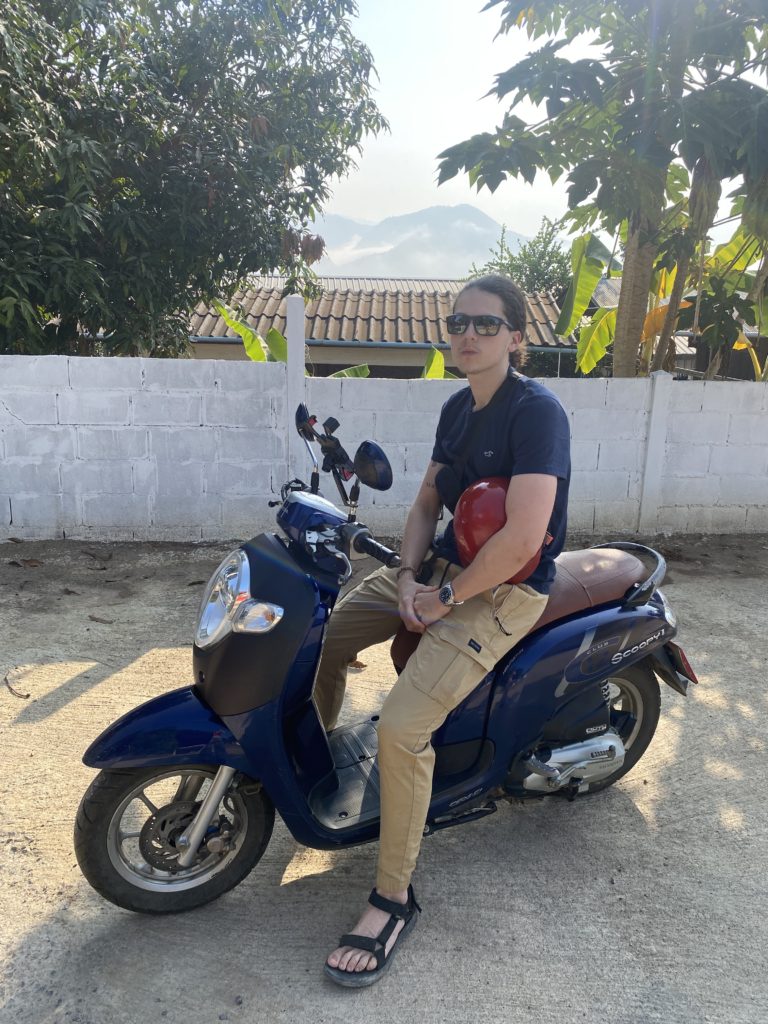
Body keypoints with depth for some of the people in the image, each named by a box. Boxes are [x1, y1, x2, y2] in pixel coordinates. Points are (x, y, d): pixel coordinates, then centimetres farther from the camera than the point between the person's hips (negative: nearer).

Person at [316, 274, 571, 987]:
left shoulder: (536, 411, -19)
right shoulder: (458, 407, 8)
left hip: (502, 591, -8)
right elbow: (426, 504, 11)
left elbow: (522, 538, -28)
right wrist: (407, 576, -5)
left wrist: (446, 598, -18)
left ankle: (394, 899, 0)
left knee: (402, 728, -22)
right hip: (443, 567, 9)